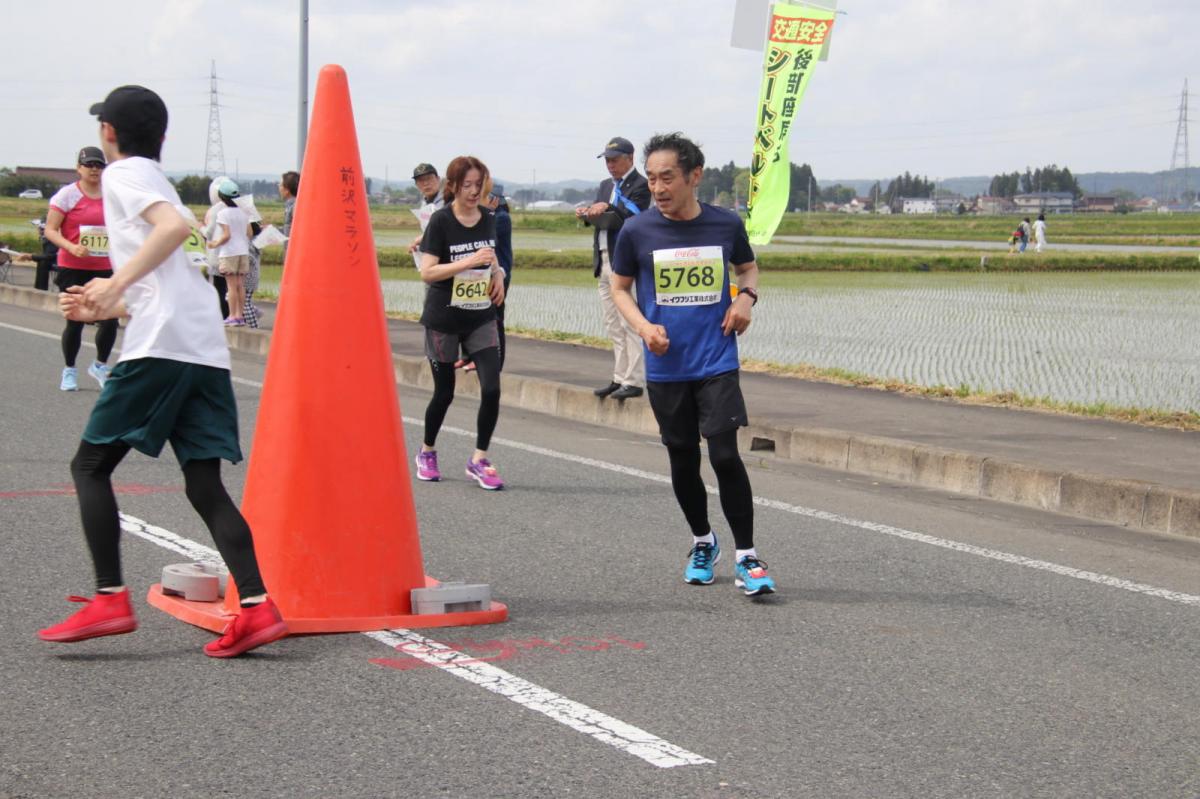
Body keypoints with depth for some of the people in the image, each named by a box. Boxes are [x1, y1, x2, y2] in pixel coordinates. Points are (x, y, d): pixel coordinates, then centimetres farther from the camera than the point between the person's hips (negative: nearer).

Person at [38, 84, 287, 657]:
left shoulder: (124, 175, 2)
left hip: (161, 345, -8)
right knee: (204, 483, 4)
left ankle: (110, 599, -7)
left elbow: (176, 225, -18)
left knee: (91, 464, 1)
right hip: (205, 346, 8)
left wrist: (118, 282, -18)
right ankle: (256, 605, -9)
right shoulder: (153, 178, 28)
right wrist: (105, 308, 33)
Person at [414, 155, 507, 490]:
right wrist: (470, 262, -27)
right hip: (443, 320, -4)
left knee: (491, 388, -11)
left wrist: (497, 274, 2)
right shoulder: (441, 221, -12)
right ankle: (427, 453, 30)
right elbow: (427, 272, -19)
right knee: (444, 393, 6)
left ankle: (479, 460, 0)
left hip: (481, 318, 4)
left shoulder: (488, 220, 4)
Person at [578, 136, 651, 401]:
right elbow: (601, 220, 13)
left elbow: (632, 217, -17)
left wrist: (607, 208, -30)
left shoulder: (640, 186, -6)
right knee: (613, 326, 10)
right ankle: (620, 378, 15)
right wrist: (589, 214, -8)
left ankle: (634, 381, -7)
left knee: (629, 323, -9)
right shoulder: (606, 186, 19)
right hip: (604, 260, 9)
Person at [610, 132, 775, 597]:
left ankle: (746, 558, -3)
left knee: (725, 455, -12)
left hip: (717, 362, -1)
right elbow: (620, 288, 8)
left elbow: (748, 268, 17)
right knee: (683, 460, 11)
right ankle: (702, 543, 33)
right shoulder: (637, 231, -5)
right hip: (665, 367, 1)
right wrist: (643, 327, -10)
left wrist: (746, 297, -4)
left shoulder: (726, 225, -2)